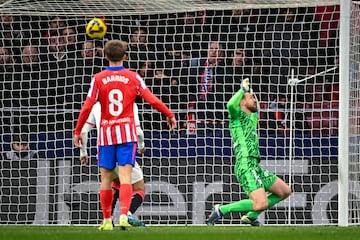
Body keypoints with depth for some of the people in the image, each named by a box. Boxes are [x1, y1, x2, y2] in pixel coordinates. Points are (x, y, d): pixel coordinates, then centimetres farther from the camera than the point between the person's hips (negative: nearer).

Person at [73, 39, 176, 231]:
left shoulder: (98, 79, 0)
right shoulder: (133, 77, 1)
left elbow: (87, 107, -5)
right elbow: (152, 100, -1)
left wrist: (77, 131, 3)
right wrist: (169, 114, 13)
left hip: (106, 134, 0)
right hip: (127, 132, 0)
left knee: (106, 178, 8)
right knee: (125, 177, -5)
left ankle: (107, 220, 10)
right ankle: (123, 215, -22)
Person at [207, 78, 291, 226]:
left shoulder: (252, 118, 25)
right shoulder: (237, 114, 0)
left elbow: (256, 110, 50)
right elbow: (230, 105, -25)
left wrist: (250, 92, 40)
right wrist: (243, 89, -14)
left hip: (255, 167, 9)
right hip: (246, 165, -9)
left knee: (285, 191, 14)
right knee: (261, 204, -24)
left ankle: (250, 216, 13)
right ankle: (222, 210, -11)